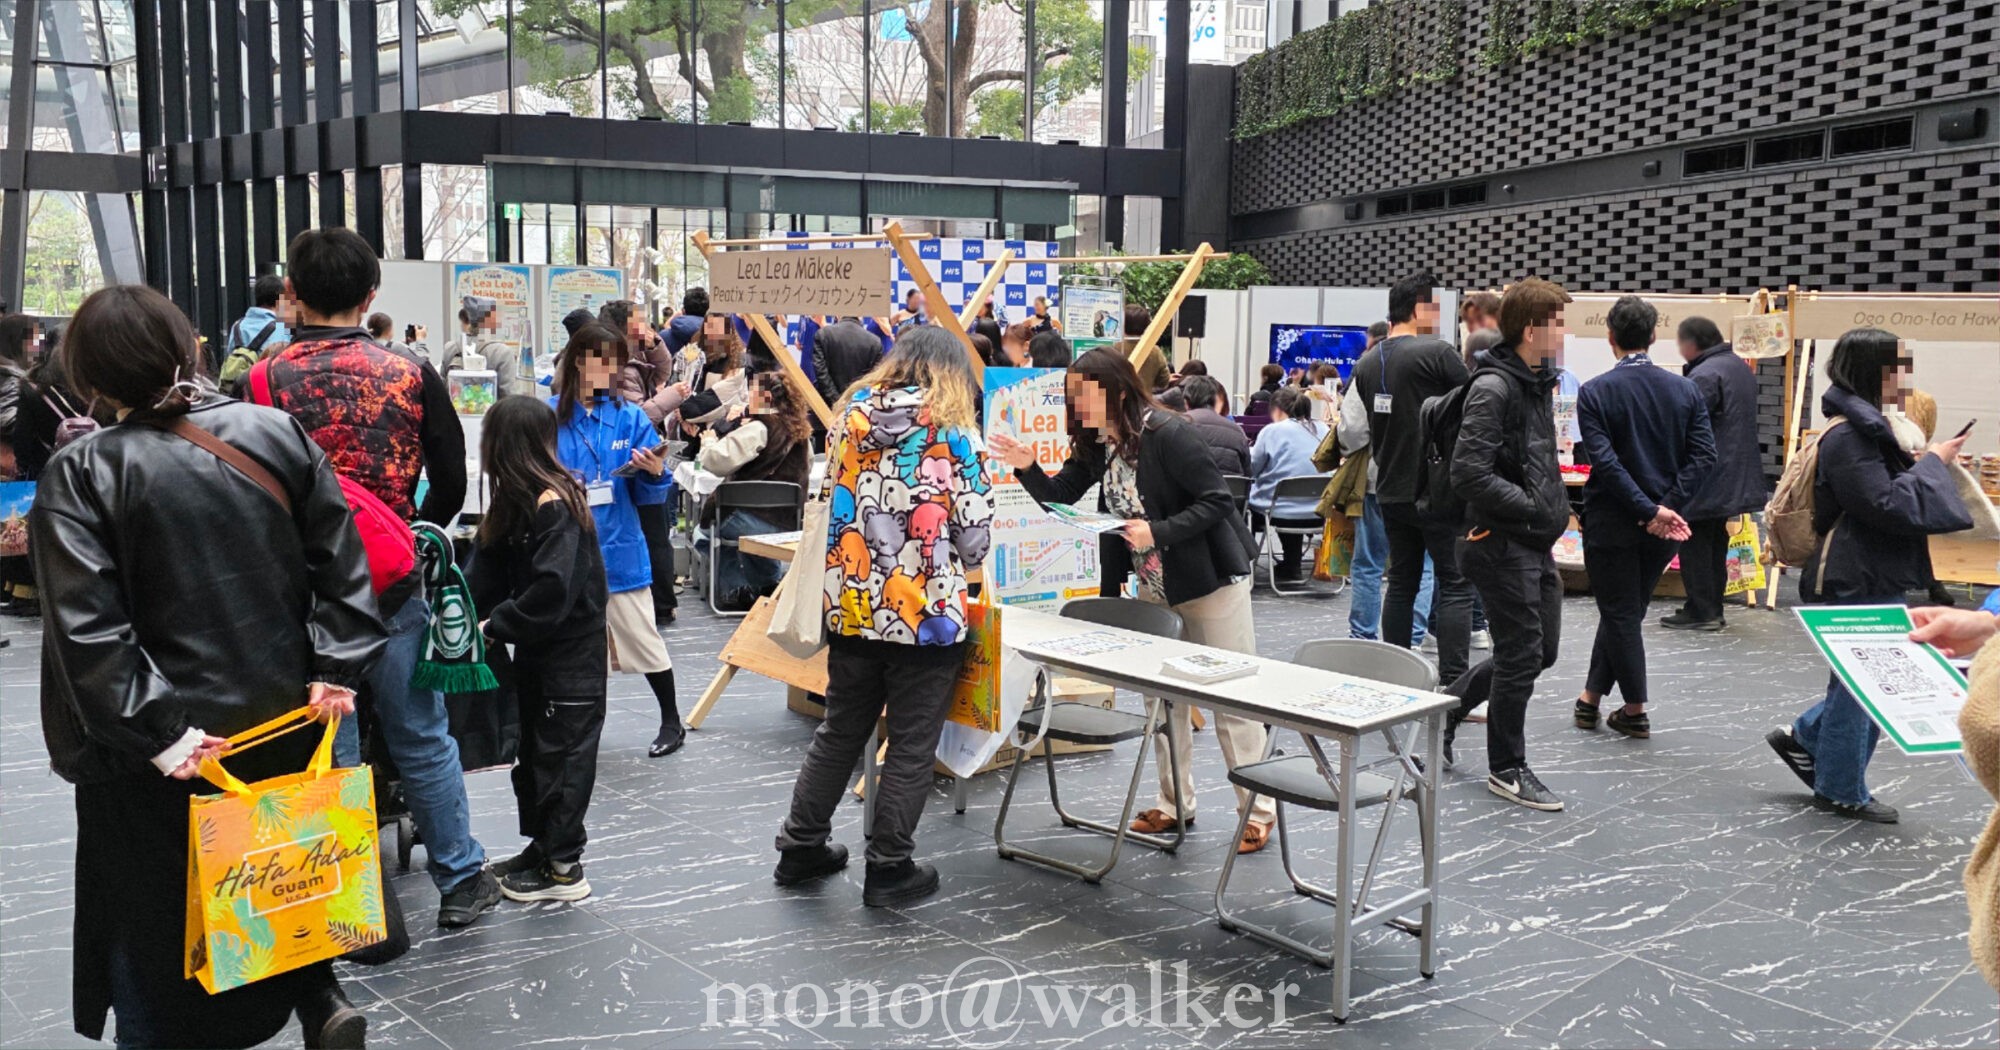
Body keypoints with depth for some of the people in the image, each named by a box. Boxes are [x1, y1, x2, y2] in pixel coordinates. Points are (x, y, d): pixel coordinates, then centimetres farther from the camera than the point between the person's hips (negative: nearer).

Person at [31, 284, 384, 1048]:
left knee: (156, 921, 13)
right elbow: (340, 563, -4)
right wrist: (334, 670, -4)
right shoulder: (278, 434, -3)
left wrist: (153, 729, -16)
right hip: (283, 722, 4)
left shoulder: (81, 474, -12)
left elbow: (86, 627, -18)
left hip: (165, 754, -3)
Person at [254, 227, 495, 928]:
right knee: (421, 738, 14)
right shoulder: (412, 376, -4)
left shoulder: (261, 383, -7)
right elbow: (450, 485, 1)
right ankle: (460, 881, 23)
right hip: (395, 588, 1)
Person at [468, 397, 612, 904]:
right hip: (536, 651, 9)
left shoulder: (556, 505, -21)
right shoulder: (518, 501, 7)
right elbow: (490, 571, 4)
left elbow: (552, 591, -28)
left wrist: (495, 626, -19)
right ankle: (542, 847, 31)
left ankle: (563, 868, 10)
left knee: (561, 752, 0)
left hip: (571, 654, -9)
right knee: (532, 748, 17)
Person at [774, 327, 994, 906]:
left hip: (852, 611, 5)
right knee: (911, 747, 8)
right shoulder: (955, 435, -10)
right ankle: (889, 869, 16)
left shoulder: (850, 418, 4)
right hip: (927, 617, -5)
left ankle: (801, 847, 29)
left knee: (839, 733, 19)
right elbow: (976, 541, -7)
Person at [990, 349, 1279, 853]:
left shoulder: (1167, 434, -24)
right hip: (1155, 585, 8)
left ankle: (1258, 811, 13)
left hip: (1212, 580, -8)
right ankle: (1175, 805, 27)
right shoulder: (1096, 443, -1)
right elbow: (1060, 497, 2)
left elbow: (1216, 501, -24)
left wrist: (1157, 532, -32)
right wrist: (1027, 468, -15)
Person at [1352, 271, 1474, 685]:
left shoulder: (1366, 364, 8)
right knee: (1455, 585, -2)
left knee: (1402, 583, 14)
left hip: (1390, 492, 7)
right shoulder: (1438, 352, -12)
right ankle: (1453, 685, -4)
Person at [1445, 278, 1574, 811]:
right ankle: (1507, 769, 16)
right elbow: (1469, 473, -25)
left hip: (1535, 543, 9)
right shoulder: (1493, 388, -17)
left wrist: (1553, 504, 9)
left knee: (1541, 649, 16)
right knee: (1522, 654, 0)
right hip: (1500, 542, -9)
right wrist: (1533, 507, -19)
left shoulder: (1538, 383, 12)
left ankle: (1449, 703, 32)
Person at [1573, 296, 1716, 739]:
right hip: (1664, 530, 4)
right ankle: (1592, 696, 25)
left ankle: (1635, 711, 13)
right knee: (1626, 610, 17)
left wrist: (1650, 510, -16)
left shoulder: (1595, 392, -10)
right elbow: (1703, 456, -7)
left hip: (1612, 523, -4)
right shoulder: (1685, 390, 1)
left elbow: (1605, 461, -19)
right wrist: (1667, 506, -11)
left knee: (1621, 614, 7)